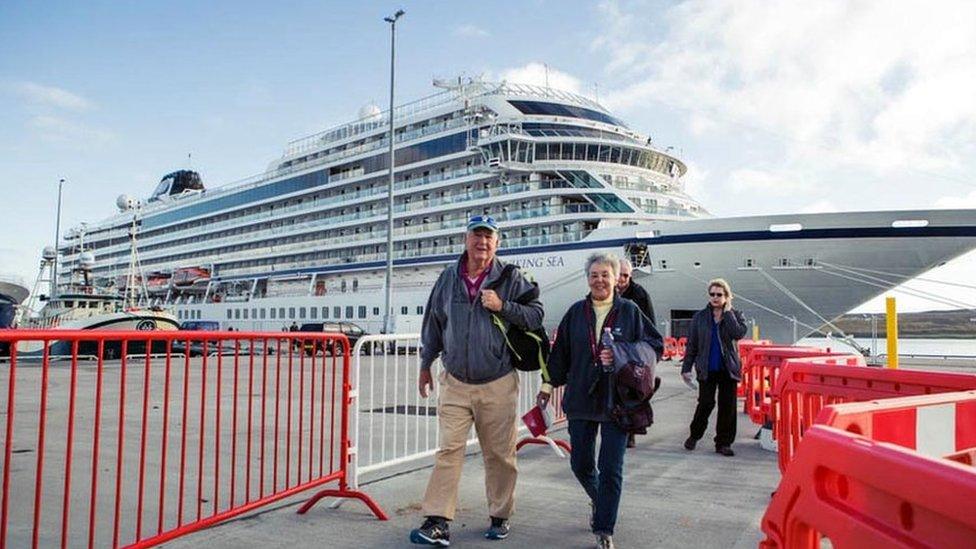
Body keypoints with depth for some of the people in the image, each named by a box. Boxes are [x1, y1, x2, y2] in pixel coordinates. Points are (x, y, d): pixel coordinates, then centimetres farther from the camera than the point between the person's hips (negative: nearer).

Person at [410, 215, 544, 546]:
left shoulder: (510, 278, 0)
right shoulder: (448, 279, 7)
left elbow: (536, 315, -1)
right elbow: (433, 323, 17)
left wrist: (502, 306, -15)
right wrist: (426, 364, 21)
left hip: (498, 385, -1)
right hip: (454, 383, 2)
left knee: (499, 454, 8)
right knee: (448, 451, -2)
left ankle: (500, 516, 25)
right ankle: (437, 522, 2)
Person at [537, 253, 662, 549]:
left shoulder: (629, 311, -1)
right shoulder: (576, 312, 5)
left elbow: (654, 344, 0)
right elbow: (560, 352, 10)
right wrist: (548, 385, 10)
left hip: (617, 400, -3)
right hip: (581, 399, 3)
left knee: (611, 469, 0)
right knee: (580, 463, 12)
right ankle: (598, 499, 44)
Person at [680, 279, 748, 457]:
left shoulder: (735, 315, 4)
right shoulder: (700, 317, 4)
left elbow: (739, 334, -17)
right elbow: (691, 344, 5)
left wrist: (727, 312, -12)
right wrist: (686, 368, 1)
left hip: (728, 369, 0)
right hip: (706, 369, 0)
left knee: (727, 406, 3)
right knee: (705, 403, -3)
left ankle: (723, 442, 15)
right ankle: (694, 435, 19)